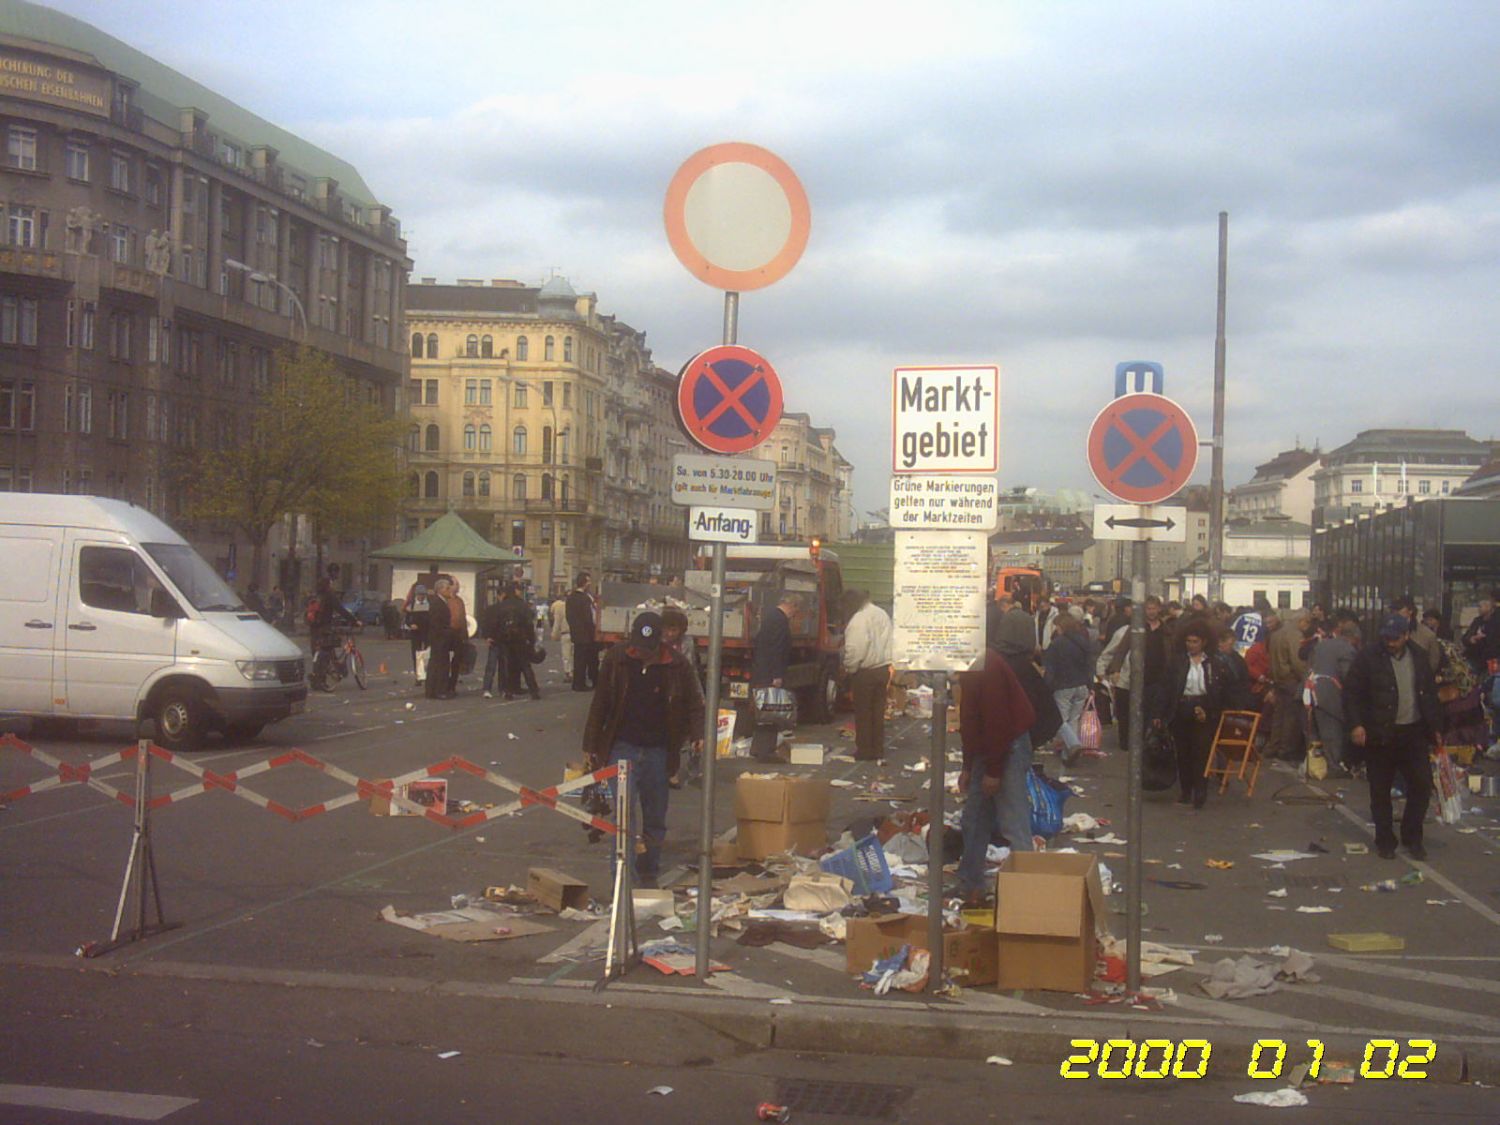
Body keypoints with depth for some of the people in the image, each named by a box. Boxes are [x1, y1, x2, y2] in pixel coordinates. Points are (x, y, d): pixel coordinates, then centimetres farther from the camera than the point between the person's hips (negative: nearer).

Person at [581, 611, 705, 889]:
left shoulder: (677, 664, -5)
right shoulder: (616, 659, -5)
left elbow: (694, 703, 6)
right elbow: (600, 704, 3)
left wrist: (697, 735, -12)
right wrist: (590, 746, 4)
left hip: (658, 751, 2)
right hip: (623, 747, -1)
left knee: (655, 821, 10)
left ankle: (649, 876, 25)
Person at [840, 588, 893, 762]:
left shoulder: (858, 619, -17)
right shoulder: (883, 614, 6)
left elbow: (854, 649, -19)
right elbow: (888, 643, 9)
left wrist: (849, 669, -5)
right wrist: (887, 663, 15)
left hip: (865, 671, -7)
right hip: (883, 669, 7)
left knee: (863, 713, 4)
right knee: (878, 712, 13)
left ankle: (864, 750, 8)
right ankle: (878, 750, 18)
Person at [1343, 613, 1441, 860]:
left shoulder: (1419, 657, 8)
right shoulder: (1367, 657, -7)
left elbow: (1430, 694, 16)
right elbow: (1351, 693, -8)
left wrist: (1434, 727, 14)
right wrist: (1355, 725, -17)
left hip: (1413, 733, 4)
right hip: (1379, 735, -3)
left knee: (1422, 785, 2)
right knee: (1380, 791, 4)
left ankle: (1412, 838, 18)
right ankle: (1385, 840, 17)